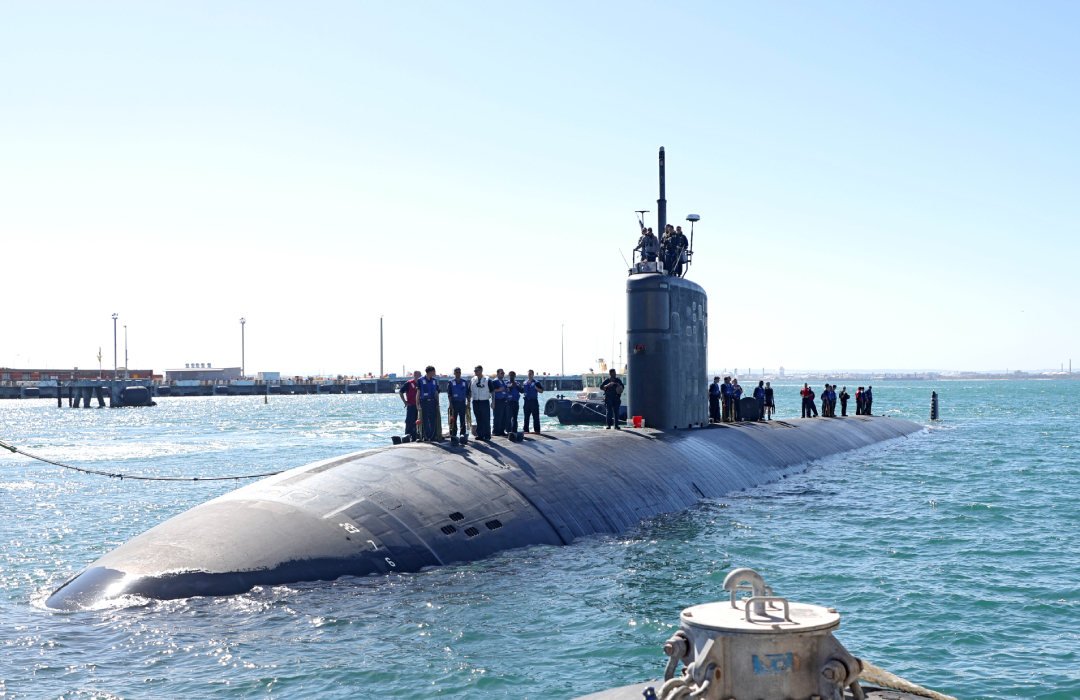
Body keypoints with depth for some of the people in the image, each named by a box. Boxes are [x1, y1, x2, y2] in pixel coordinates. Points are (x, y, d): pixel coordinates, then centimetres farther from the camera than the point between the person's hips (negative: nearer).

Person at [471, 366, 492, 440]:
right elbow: (469, 392, 15)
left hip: (485, 402, -4)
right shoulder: (473, 380, 9)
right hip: (475, 402, 4)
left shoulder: (487, 380, -2)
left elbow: (492, 391, 0)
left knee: (486, 420, -4)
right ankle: (480, 435, 13)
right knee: (478, 420, 7)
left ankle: (487, 435, 1)